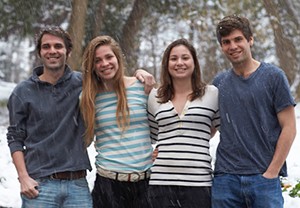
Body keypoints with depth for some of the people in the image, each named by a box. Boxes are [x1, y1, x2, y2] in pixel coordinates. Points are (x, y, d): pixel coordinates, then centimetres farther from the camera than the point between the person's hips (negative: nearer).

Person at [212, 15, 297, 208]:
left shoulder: (273, 76, 0)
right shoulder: (219, 83, 10)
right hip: (225, 179, 3)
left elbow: (289, 128, -3)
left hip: (264, 178, -3)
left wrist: (271, 173, -9)